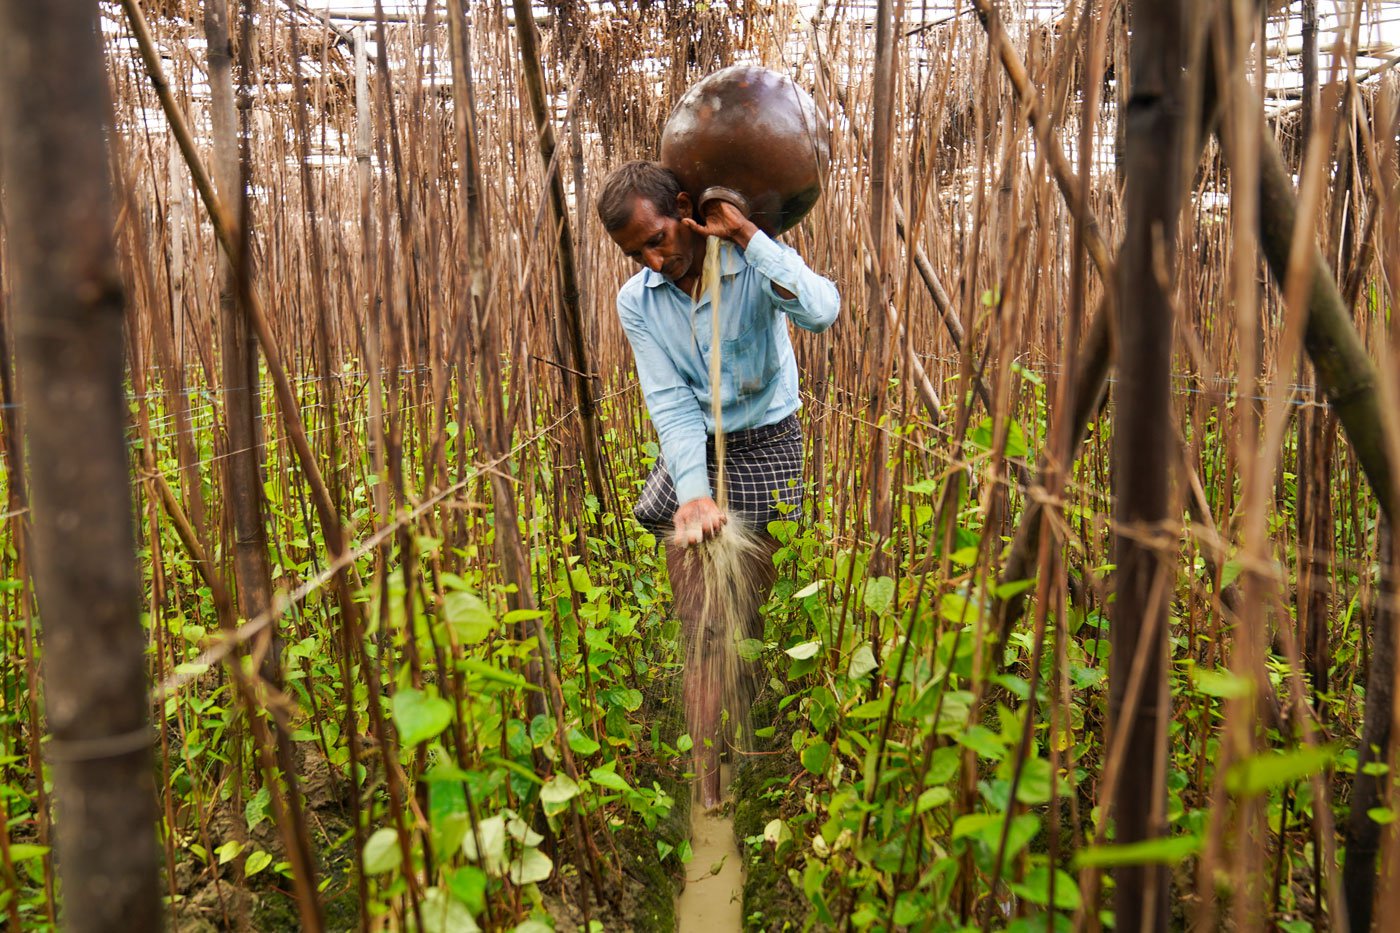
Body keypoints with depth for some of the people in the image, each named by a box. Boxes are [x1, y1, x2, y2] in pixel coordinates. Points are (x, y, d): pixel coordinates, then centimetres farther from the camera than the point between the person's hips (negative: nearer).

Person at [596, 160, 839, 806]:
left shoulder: (754, 266, -14)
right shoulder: (636, 302, -5)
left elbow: (821, 312, -36)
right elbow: (671, 404, -14)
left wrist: (746, 233, -30)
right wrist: (693, 492, -29)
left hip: (764, 445, -2)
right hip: (690, 452, 2)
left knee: (745, 621, 4)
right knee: (700, 632, -3)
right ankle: (710, 800, 2)